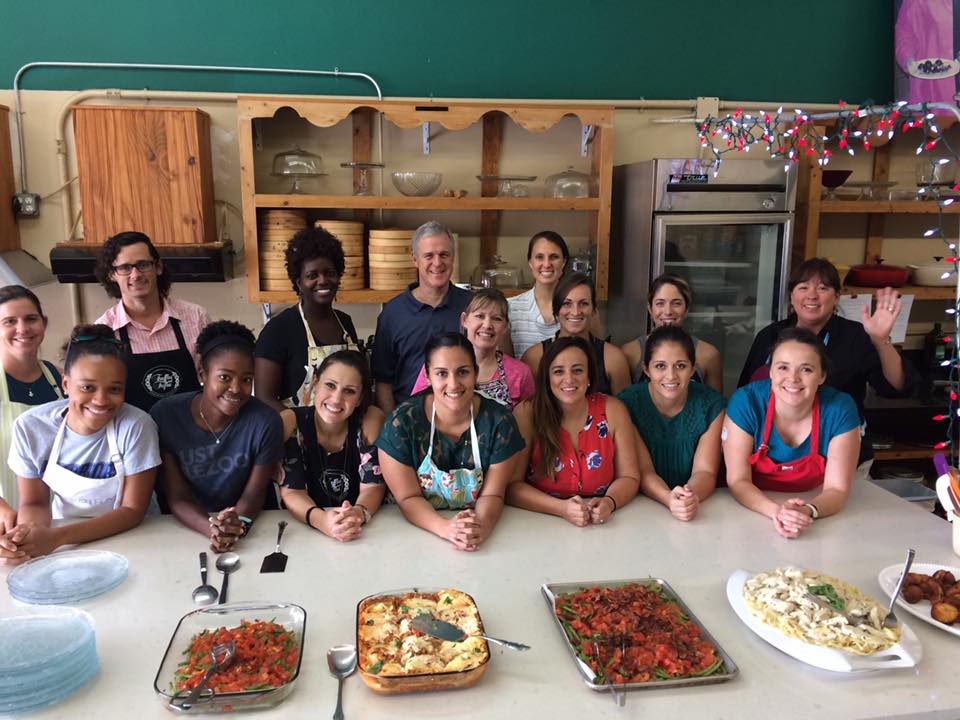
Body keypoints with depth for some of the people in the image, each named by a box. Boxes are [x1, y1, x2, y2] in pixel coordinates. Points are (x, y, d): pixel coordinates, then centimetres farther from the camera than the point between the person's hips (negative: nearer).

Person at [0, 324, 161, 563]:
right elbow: (34, 503, 0)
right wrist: (28, 532, -22)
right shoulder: (30, 426, -7)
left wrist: (57, 537, -24)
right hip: (58, 549, 2)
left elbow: (133, 510, -13)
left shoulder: (137, 426, -16)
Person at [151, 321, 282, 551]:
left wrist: (239, 524, -28)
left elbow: (253, 494, -7)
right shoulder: (165, 416, -10)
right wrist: (211, 528, -28)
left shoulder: (265, 421, -11)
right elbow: (177, 498, -10)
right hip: (188, 528, 1)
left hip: (255, 526, 0)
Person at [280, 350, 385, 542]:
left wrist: (359, 513, -28)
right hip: (304, 531, -1)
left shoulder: (370, 420, -8)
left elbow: (372, 485, -8)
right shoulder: (290, 422, -9)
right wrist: (320, 519, -31)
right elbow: (291, 491, -12)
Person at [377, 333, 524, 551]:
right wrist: (446, 528, -27)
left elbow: (492, 495, -4)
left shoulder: (500, 422, -8)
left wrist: (482, 526, -26)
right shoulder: (401, 423, -11)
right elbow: (408, 498, -9)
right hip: (418, 532, -1)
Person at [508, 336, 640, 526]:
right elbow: (511, 485, -11)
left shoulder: (612, 410, -3)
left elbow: (629, 478, 2)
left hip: (602, 526, 2)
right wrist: (562, 508, -23)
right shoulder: (527, 415, -8)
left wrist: (609, 503, -18)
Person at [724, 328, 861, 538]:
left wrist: (808, 511, -32)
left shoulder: (840, 409, -15)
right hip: (753, 510, -1)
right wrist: (776, 510, -32)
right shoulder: (746, 401, -17)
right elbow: (737, 480, -15)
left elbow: (837, 490, -12)